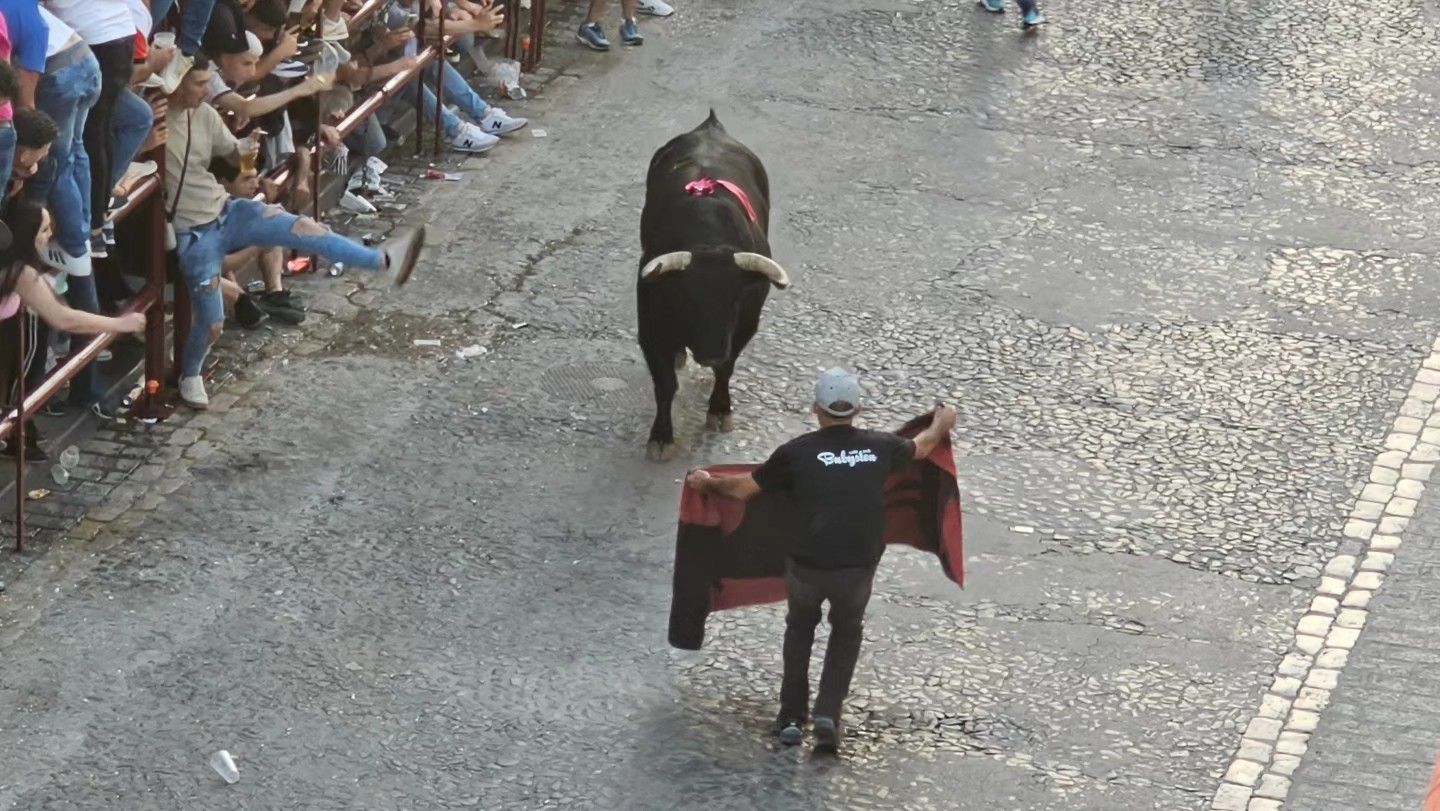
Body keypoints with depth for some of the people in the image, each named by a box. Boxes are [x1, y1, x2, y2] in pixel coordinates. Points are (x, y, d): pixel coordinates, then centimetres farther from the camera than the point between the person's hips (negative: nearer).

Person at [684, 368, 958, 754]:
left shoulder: (798, 452, -7)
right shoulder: (880, 447, -1)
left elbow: (744, 488, 2)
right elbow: (921, 447, 22)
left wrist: (707, 483, 22)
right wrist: (941, 424, 44)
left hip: (806, 566, -1)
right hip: (858, 567, 1)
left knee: (800, 628, 27)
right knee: (847, 632, 27)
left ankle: (791, 717, 28)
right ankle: (828, 715, 12)